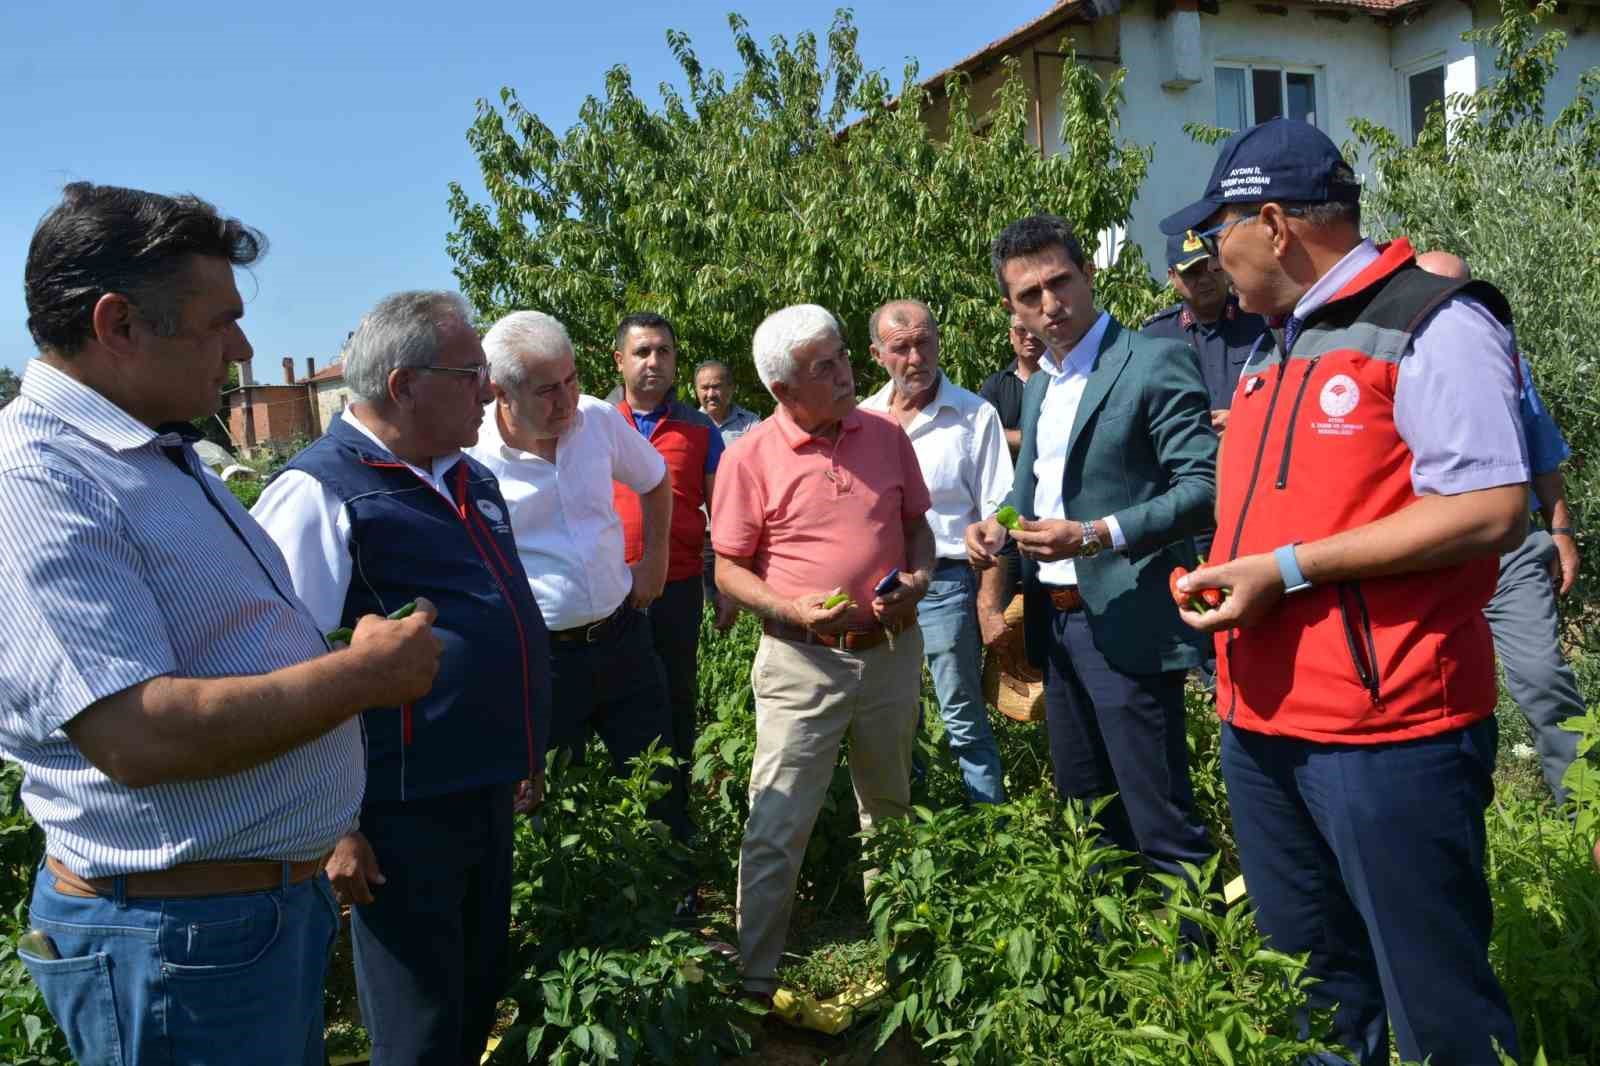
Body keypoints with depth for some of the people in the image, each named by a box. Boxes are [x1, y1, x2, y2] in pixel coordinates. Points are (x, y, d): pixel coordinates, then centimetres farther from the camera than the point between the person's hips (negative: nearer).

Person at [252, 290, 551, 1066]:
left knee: (481, 998, 24)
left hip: (488, 794, 8)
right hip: (402, 816, -8)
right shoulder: (320, 494, -17)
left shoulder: (470, 479, 9)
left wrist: (525, 752, 23)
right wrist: (331, 827, -18)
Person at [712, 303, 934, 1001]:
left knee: (890, 811, 21)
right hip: (801, 662, -4)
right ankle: (754, 979, 14)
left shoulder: (886, 435, 2)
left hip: (892, 651, 4)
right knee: (776, 828, -2)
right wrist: (794, 610, -21)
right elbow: (728, 570, -5)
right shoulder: (749, 457, -9)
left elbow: (917, 526, 13)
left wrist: (917, 579, -6)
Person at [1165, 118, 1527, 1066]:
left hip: (1388, 731, -8)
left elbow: (1491, 513, -19)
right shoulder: (1277, 347, 16)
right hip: (1263, 722, 8)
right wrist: (1229, 574, 10)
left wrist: (1287, 570, -20)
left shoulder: (1433, 322, -10)